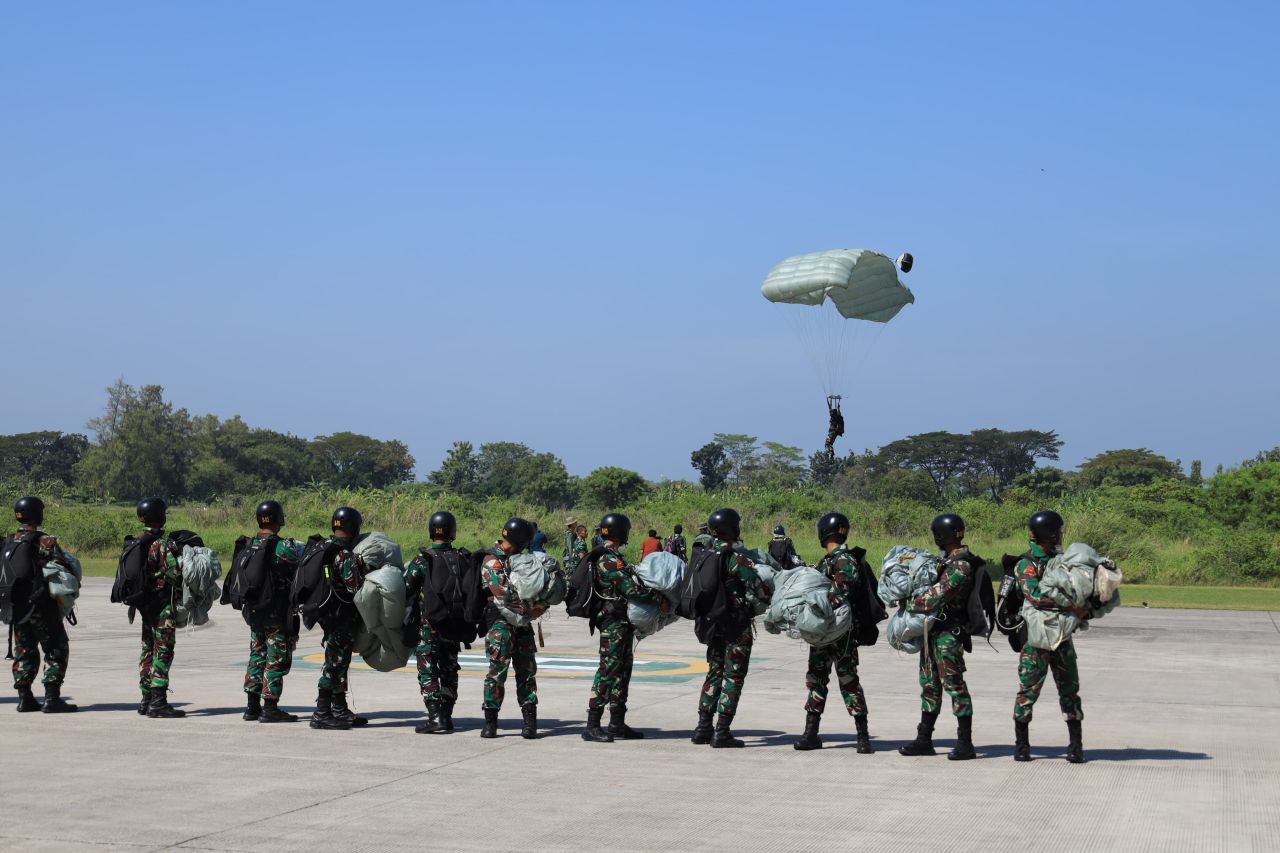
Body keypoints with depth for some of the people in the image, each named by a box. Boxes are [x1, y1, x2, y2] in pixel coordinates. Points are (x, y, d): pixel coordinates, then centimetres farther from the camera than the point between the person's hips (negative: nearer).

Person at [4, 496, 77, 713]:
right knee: (56, 650, 1)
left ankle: (24, 698, 13)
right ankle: (52, 699, -5)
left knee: (24, 652, 14)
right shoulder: (45, 542, -13)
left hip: (16, 607, 7)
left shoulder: (8, 543, 8)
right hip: (41, 607, -7)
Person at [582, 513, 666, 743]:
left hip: (622, 624, 11)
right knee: (608, 671, -9)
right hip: (614, 623, -11)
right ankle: (592, 726, -8)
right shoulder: (610, 560, -17)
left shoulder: (613, 557, 16)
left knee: (622, 671, 14)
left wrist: (656, 597, 11)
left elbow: (631, 583, 18)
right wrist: (659, 599, -17)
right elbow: (632, 589, -23)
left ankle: (617, 724, 19)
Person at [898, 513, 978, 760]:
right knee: (930, 684, 12)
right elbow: (934, 586, 24)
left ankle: (965, 744, -2)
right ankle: (924, 740, 18)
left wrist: (911, 603, -10)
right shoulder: (946, 560, 12)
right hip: (933, 628, 10)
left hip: (949, 631, -10)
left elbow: (937, 595, -21)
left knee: (953, 683, -7)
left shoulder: (961, 566, -18)